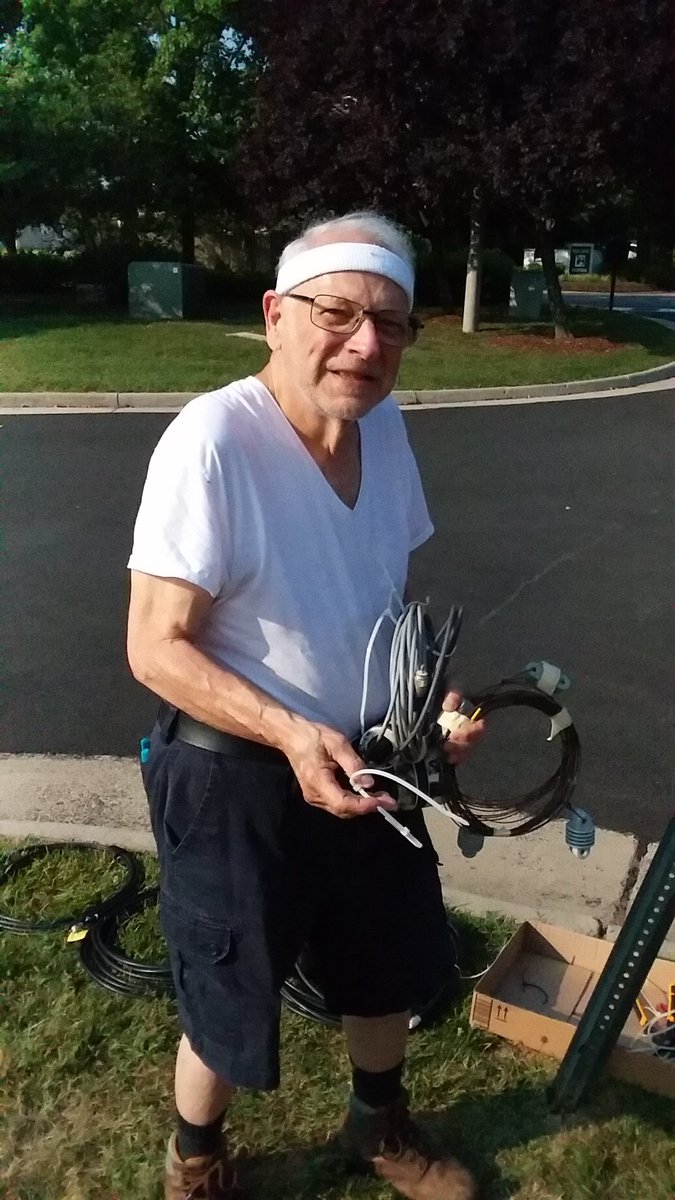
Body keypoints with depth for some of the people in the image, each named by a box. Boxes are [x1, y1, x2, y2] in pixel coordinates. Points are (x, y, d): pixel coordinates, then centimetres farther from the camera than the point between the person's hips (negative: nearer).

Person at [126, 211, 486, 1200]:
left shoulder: (385, 424, -4)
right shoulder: (212, 438, -26)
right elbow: (157, 647, -22)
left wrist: (434, 694, -5)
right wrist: (289, 732, -33)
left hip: (366, 756, 7)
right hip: (236, 774, -6)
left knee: (389, 961, 26)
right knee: (230, 1004, 15)